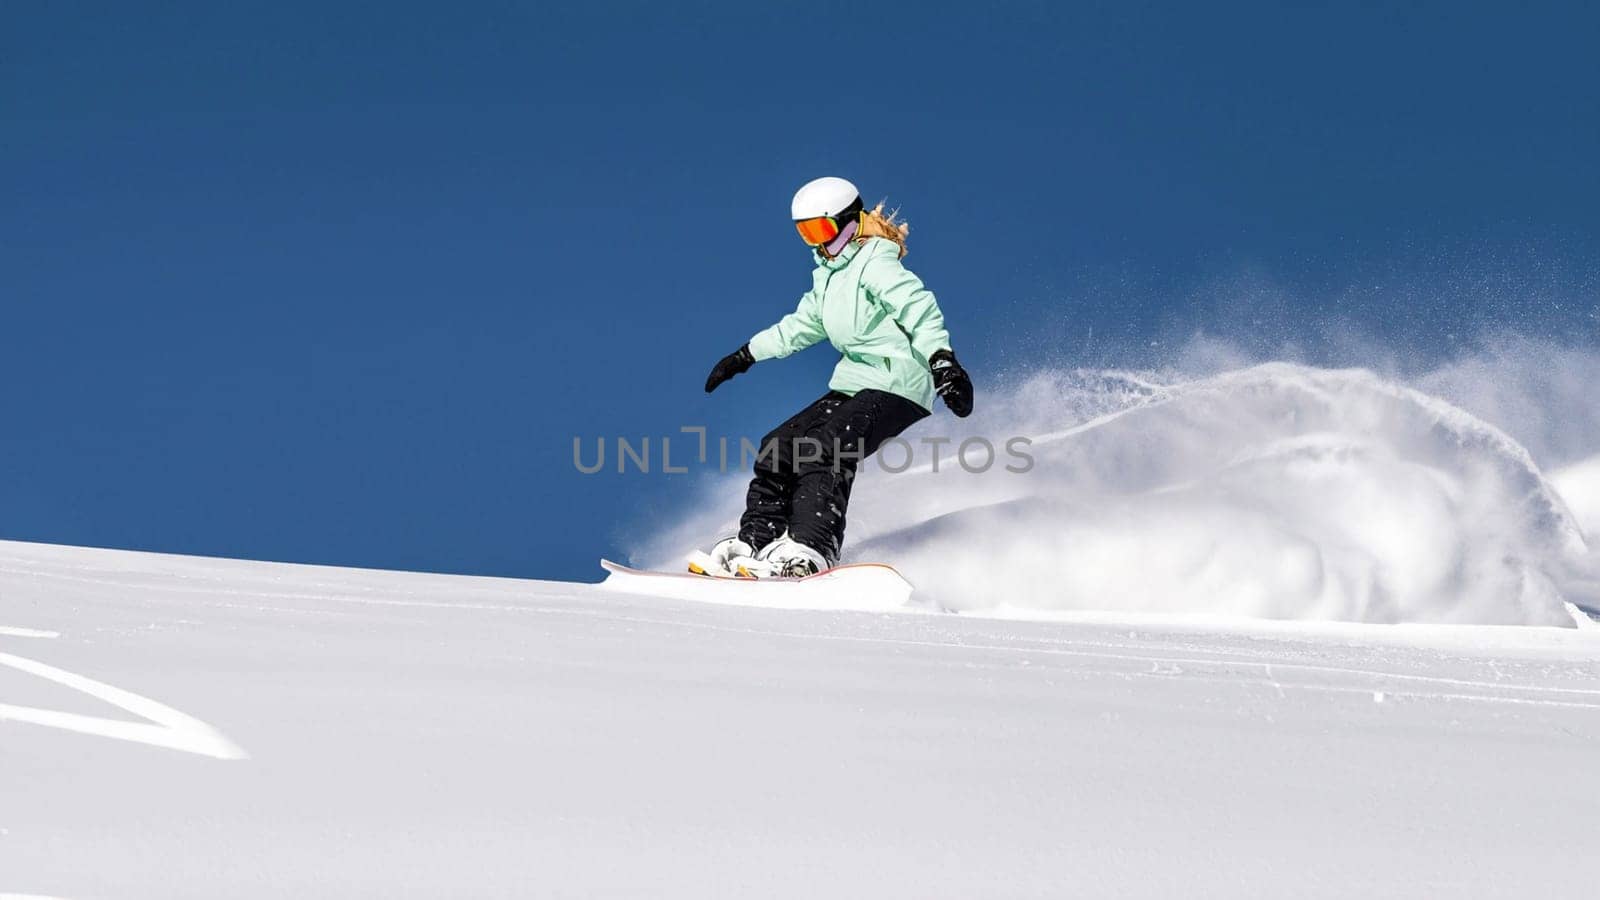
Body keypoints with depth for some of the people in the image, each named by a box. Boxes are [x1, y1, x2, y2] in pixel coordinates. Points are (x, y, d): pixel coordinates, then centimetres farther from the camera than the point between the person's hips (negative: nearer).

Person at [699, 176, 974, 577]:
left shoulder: (874, 264, -10)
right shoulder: (829, 275, 18)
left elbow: (920, 309, -23)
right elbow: (801, 326, 32)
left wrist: (942, 360, -39)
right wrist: (745, 355, 34)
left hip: (897, 387, -10)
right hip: (852, 385, 10)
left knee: (824, 449, -28)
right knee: (780, 446, 1)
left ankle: (810, 551, -38)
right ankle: (755, 541, 1)